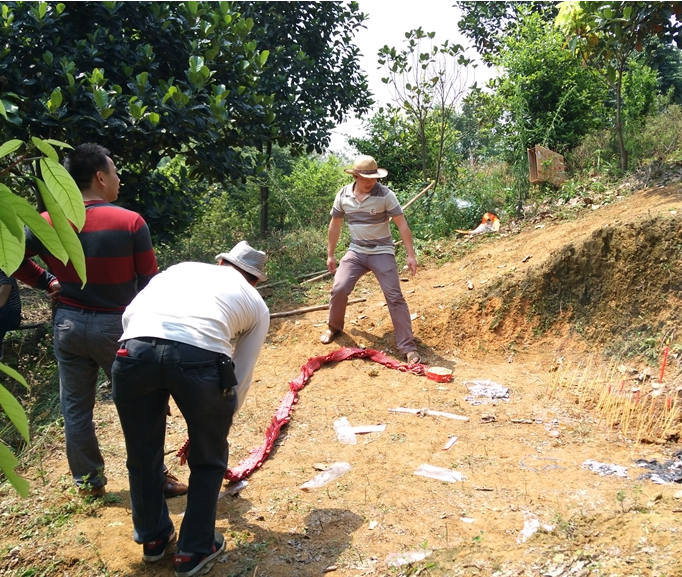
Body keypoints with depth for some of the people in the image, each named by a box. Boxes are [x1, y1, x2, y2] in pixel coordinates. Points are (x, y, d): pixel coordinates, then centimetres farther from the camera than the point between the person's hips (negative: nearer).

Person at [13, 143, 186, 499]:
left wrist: (46, 282, 9)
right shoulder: (130, 222, -14)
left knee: (75, 407, 16)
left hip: (68, 324, 4)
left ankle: (87, 481, 28)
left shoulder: (47, 223, -3)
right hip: (117, 325, -3)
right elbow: (149, 283, -10)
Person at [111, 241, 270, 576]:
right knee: (208, 460, 25)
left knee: (142, 456, 26)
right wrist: (221, 416, 43)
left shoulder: (184, 268, 34)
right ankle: (194, 550, 38)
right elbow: (241, 376, 29)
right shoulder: (257, 304, 28)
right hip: (201, 358, -2)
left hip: (135, 350, 3)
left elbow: (129, 314, 23)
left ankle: (153, 537, 48)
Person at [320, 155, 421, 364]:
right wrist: (330, 254, 12)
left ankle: (408, 347, -1)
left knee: (395, 297, -7)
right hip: (356, 252, 3)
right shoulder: (343, 195, -3)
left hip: (382, 252, -3)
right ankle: (334, 327, 20)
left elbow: (402, 224, -12)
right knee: (339, 289, -10)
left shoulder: (385, 194, -14)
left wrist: (410, 255, -17)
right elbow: (335, 225, 9)